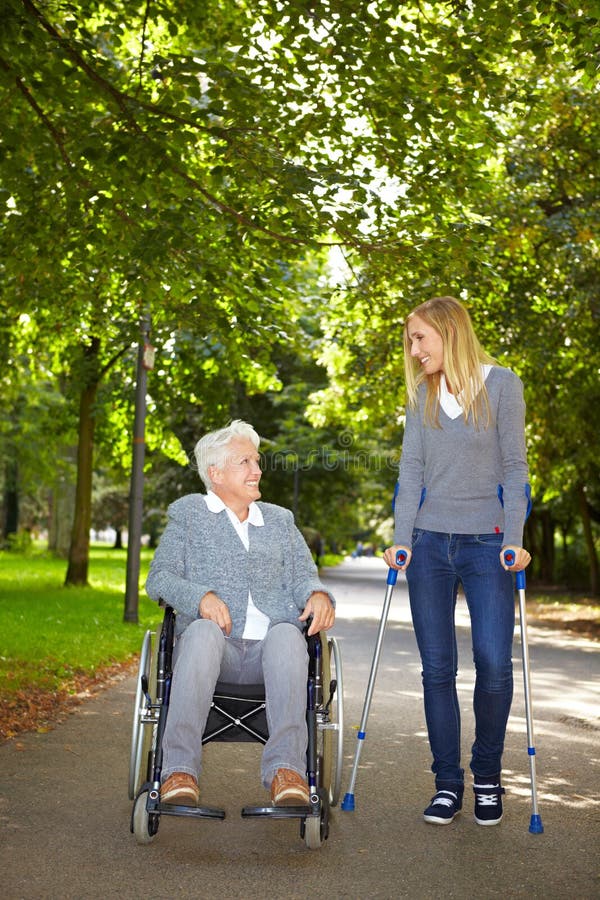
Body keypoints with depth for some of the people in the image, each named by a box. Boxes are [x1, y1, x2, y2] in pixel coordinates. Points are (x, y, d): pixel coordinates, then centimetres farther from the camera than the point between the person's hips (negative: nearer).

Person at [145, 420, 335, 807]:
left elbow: (304, 575, 16)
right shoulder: (188, 512, 18)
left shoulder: (280, 519, 27)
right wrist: (201, 597, -14)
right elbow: (159, 577, 7)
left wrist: (317, 593, -10)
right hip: (214, 645, -2)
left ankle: (286, 767, -41)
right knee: (203, 631, -37)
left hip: (271, 649, 2)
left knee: (287, 633, -34)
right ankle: (180, 769, -40)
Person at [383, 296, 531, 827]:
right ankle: (448, 783, 14)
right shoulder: (421, 395, 11)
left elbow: (514, 466, -2)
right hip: (430, 544, 3)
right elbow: (411, 470, 7)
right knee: (437, 668, 3)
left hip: (486, 544, -3)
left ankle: (488, 777, 13)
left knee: (494, 664, -8)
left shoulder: (501, 384, 0)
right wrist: (401, 541, -1)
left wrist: (514, 541, -9)